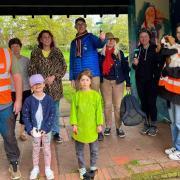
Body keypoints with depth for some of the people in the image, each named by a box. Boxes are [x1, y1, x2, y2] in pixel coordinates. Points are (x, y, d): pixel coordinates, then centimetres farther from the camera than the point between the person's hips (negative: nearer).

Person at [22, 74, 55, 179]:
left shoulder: (49, 99, -9)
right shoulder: (29, 100, -8)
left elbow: (52, 115, -8)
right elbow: (25, 116, -5)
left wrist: (45, 128, -15)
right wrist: (30, 129, -14)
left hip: (46, 129, 0)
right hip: (35, 129, 1)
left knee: (47, 149, 13)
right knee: (36, 149, 16)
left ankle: (47, 168, 31)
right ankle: (35, 168, 35)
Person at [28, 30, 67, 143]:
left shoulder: (57, 52, 6)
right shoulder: (35, 53, 5)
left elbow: (64, 67, 2)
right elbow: (31, 69, 3)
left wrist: (54, 76, -12)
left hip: (55, 86, 1)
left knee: (55, 111, 10)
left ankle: (56, 132, 24)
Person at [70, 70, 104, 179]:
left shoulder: (96, 95, -7)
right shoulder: (77, 95, -5)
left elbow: (99, 111, -3)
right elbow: (73, 111, -3)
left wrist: (99, 124, -4)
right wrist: (74, 124, -7)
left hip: (92, 128, 0)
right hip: (80, 128, 0)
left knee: (94, 150, 16)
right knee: (79, 151, 14)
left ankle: (93, 167, 37)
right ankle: (82, 169, 32)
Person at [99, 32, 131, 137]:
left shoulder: (120, 53, 4)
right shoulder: (101, 54, 6)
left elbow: (125, 68, 2)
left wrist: (128, 83, -3)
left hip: (118, 82, -1)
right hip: (105, 82, 1)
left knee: (118, 105, -1)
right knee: (107, 105, 7)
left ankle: (119, 127, 9)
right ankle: (108, 126, 18)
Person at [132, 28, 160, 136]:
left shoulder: (154, 49, -3)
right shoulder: (137, 50, 8)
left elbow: (159, 63, -4)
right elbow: (134, 67, 11)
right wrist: (135, 64, -10)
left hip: (151, 80, -3)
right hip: (140, 81, 3)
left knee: (152, 102, -3)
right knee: (143, 102, 8)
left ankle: (153, 125, 11)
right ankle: (146, 124, 21)